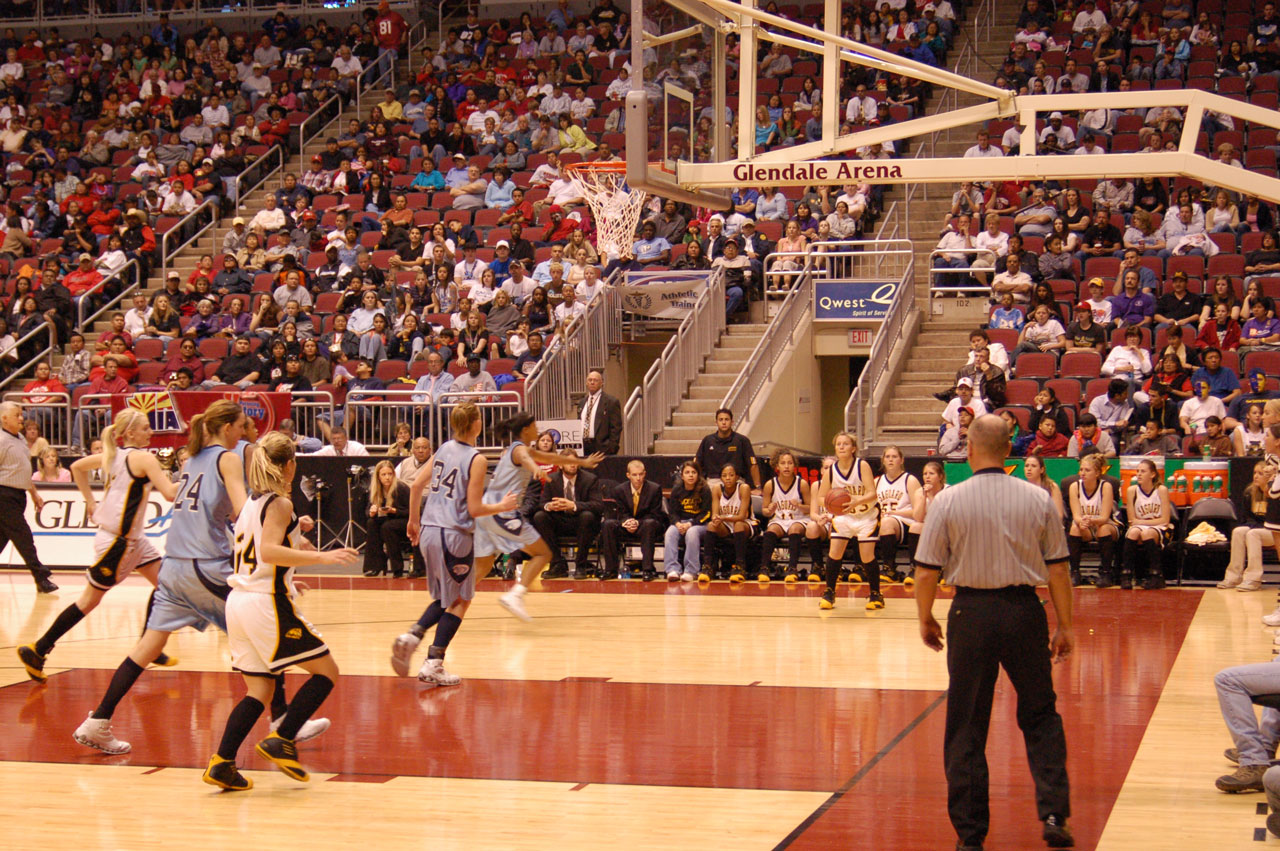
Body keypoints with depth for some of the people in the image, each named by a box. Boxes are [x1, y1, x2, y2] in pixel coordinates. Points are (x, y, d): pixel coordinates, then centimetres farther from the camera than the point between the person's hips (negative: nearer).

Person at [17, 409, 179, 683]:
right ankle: (36, 651, 5)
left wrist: (90, 500, 23)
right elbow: (170, 493, -23)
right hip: (117, 541, -9)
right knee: (90, 599, 0)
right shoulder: (143, 458, -16)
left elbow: (77, 467, 21)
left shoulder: (112, 455, 9)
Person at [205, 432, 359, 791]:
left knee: (259, 690, 12)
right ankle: (281, 741, -6)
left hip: (238, 601, 8)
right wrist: (321, 556, -26)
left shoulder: (251, 504, 16)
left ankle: (221, 764, 2)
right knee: (326, 671, 3)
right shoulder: (280, 504, -9)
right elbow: (269, 551, -24)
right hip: (267, 604, -8)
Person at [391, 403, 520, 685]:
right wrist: (503, 506, 4)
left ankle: (412, 636, 1)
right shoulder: (476, 460, -11)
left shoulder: (443, 449, 8)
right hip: (454, 535, -7)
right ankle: (433, 665, 1)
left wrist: (414, 520, 24)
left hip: (429, 532, 7)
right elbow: (474, 509, -13)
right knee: (460, 601, 7)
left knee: (447, 598, 22)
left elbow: (417, 486, 11)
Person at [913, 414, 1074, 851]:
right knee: (1040, 717, 16)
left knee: (966, 728, 8)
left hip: (971, 613, -1)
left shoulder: (948, 501, -6)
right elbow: (1058, 569, 4)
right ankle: (1054, 812, 6)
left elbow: (926, 572, -4)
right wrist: (1064, 626, 13)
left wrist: (926, 619, 11)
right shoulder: (1038, 499, 0)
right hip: (1025, 610, 1)